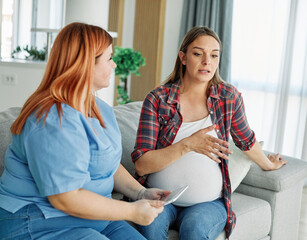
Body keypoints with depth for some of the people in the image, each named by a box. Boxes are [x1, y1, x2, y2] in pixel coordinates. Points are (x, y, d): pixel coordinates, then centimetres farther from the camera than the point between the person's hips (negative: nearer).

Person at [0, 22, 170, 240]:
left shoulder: (102, 109, 11)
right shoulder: (53, 122, -22)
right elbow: (66, 199, -24)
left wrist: (141, 193, 4)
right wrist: (133, 211, -17)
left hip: (93, 216, 9)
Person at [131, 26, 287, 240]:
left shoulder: (229, 97, -1)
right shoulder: (157, 99, -5)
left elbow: (246, 139, 20)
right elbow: (141, 165, -12)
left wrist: (268, 164, 35)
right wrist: (187, 145, -22)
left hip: (208, 202, 1)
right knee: (151, 222, -32)